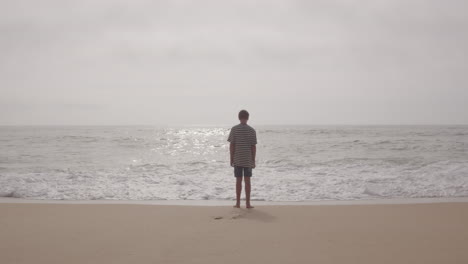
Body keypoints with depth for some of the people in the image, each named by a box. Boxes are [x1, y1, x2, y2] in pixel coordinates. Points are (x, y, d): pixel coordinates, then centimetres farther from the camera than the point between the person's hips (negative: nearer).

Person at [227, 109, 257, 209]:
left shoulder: (234, 129, -3)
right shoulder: (252, 130, -2)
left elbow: (232, 145, -4)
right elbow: (253, 147, -3)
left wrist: (231, 159, 3)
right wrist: (253, 160, 4)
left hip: (237, 159, 0)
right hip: (248, 160, 0)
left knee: (238, 180, 6)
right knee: (247, 181, 4)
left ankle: (238, 203, 9)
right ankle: (248, 203, 6)